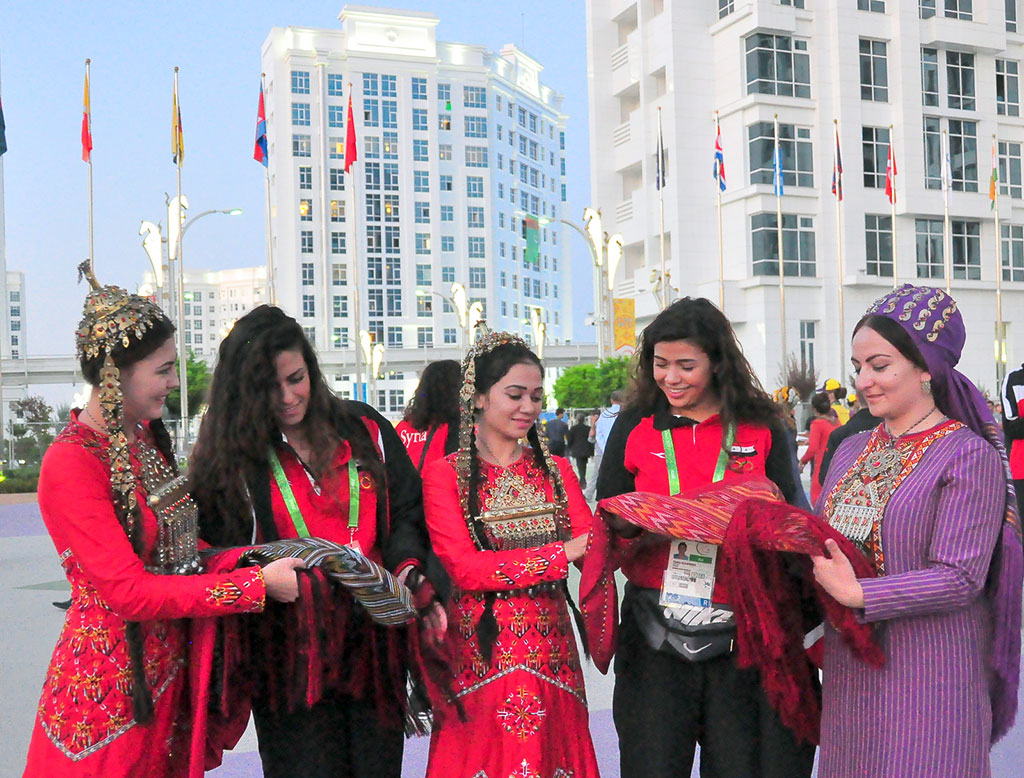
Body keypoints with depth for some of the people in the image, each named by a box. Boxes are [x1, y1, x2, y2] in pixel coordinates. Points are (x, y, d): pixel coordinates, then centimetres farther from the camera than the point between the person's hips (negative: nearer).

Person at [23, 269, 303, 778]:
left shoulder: (147, 436, 6)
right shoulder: (71, 464, -19)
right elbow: (130, 592, -23)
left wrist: (257, 557, -5)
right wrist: (257, 583, -22)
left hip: (169, 672, 7)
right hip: (109, 688, -7)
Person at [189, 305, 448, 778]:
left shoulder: (365, 430, 6)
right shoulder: (227, 459, 0)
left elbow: (406, 516, 7)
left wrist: (411, 571, -11)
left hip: (374, 642, 2)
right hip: (290, 653, -2)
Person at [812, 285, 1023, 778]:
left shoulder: (970, 456, -10)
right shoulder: (851, 452, 11)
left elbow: (960, 578, -17)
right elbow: (827, 545, 17)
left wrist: (858, 595, -25)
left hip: (927, 676, -6)